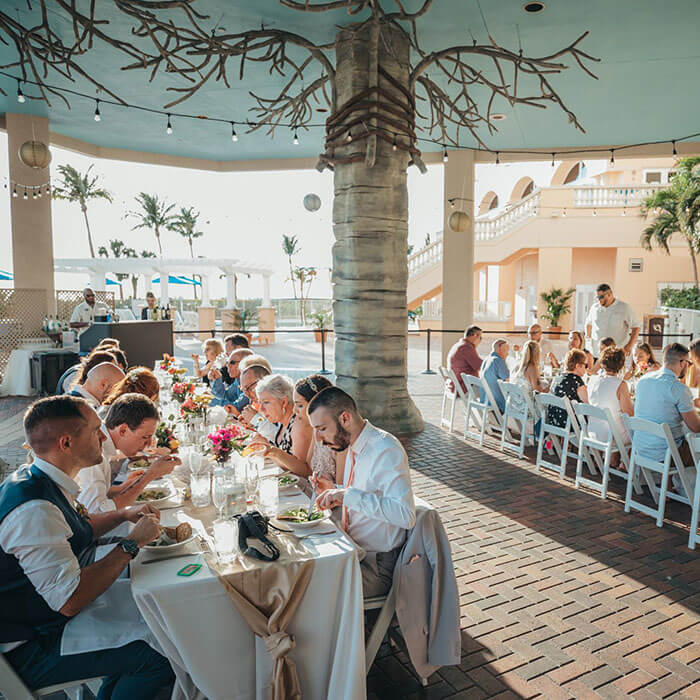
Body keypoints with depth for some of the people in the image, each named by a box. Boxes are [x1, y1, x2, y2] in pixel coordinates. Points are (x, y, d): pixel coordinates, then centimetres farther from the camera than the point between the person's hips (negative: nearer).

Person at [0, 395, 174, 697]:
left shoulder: (37, 480, 1)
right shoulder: (34, 509, -31)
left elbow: (72, 533, 19)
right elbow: (69, 600, -32)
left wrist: (123, 514, 4)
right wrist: (132, 542, -23)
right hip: (30, 650, -10)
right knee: (163, 655, -19)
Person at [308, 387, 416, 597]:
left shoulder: (387, 450, -21)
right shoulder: (353, 447, 7)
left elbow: (405, 515, -31)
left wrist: (348, 495, -31)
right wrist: (334, 490, 4)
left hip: (376, 565, -8)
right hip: (351, 551, 8)